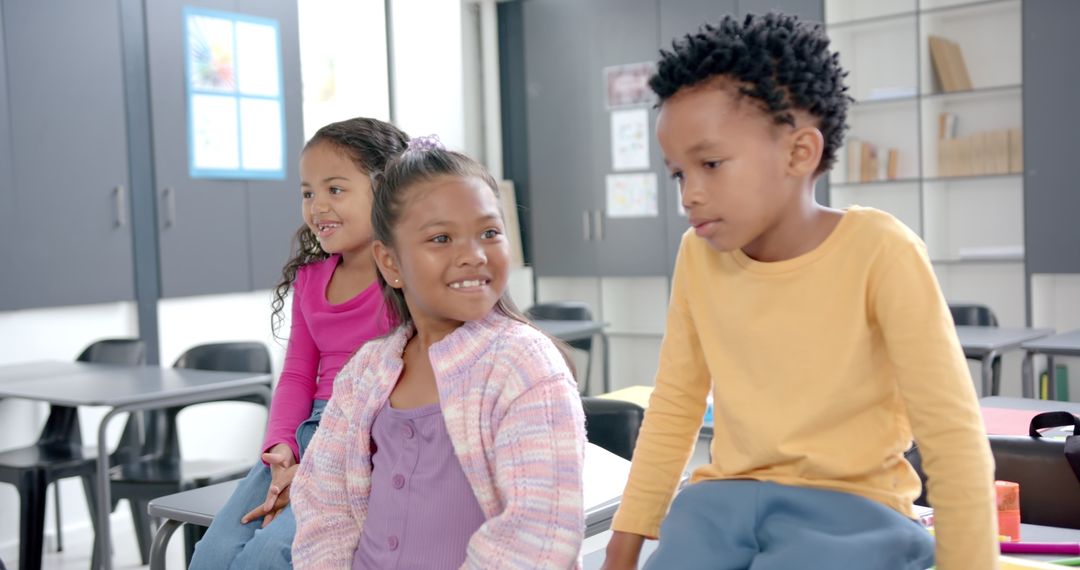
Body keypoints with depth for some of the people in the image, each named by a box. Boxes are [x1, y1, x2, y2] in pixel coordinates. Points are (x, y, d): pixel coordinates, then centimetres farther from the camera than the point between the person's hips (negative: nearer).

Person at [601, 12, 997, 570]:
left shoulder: (878, 250, -16)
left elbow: (951, 431, -13)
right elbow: (674, 405, 8)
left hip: (853, 507, -3)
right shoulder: (698, 257, 0)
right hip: (725, 498, 4)